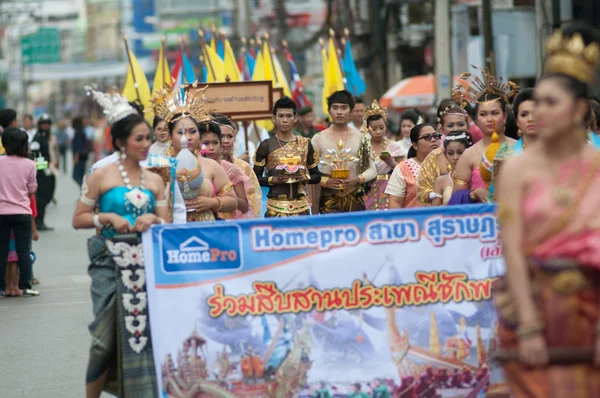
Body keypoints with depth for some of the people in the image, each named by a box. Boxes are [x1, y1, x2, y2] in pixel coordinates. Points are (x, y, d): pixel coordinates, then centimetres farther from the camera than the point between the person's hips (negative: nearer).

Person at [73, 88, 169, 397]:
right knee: (109, 334, -8)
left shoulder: (154, 180, 12)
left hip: (145, 262, 4)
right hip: (110, 263, -4)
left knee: (145, 331, 0)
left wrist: (152, 220, -7)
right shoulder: (101, 177, -1)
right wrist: (108, 218, -14)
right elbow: (78, 219, 0)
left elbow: (166, 225, 14)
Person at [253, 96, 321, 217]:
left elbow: (317, 176, 13)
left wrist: (305, 178, -7)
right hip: (276, 207, -2)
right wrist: (273, 179, -14)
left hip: (301, 206, 3)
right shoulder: (266, 146, 1)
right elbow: (255, 177, 2)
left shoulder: (305, 144, 9)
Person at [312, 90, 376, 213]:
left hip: (355, 200, 1)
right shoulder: (319, 139, 6)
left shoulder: (361, 139, 9)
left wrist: (358, 179, -8)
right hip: (328, 201, -1)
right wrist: (324, 181, -14)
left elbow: (372, 170, 11)